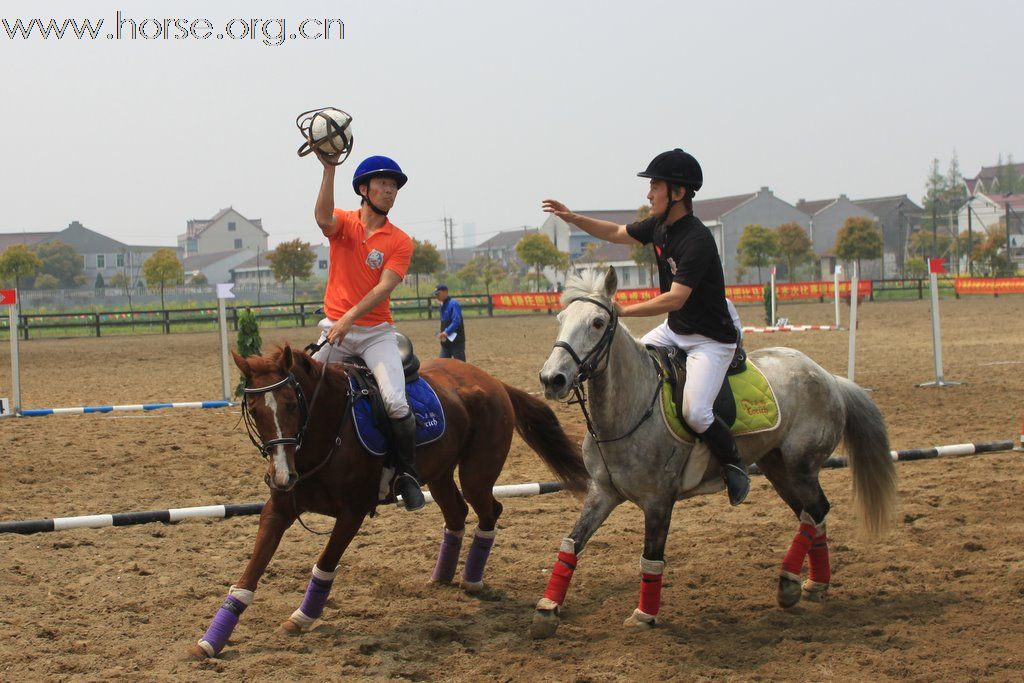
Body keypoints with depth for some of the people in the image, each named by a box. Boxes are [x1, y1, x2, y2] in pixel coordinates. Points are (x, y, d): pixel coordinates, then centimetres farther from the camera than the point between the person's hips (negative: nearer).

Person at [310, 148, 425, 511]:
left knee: (396, 404, -19)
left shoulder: (399, 242, 1)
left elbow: (383, 288, -11)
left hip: (376, 331, -1)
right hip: (334, 328, 1)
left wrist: (350, 317, -25)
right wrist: (329, 170, -34)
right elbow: (323, 218, -22)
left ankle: (407, 475, -3)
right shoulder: (344, 223, 4)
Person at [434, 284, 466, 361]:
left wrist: (446, 332, -28)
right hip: (446, 341, 9)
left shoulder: (453, 304, -15)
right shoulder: (442, 305, 13)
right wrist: (442, 333, 3)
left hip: (457, 341, -9)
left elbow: (456, 321, -23)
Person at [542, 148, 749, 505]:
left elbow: (675, 298, -33)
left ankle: (734, 462, 4)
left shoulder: (697, 240, -27)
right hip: (674, 330, 9)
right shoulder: (659, 226, 0)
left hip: (711, 339, -9)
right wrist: (572, 218, 5)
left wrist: (624, 311, -36)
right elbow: (616, 233, 17)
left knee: (694, 413, -22)